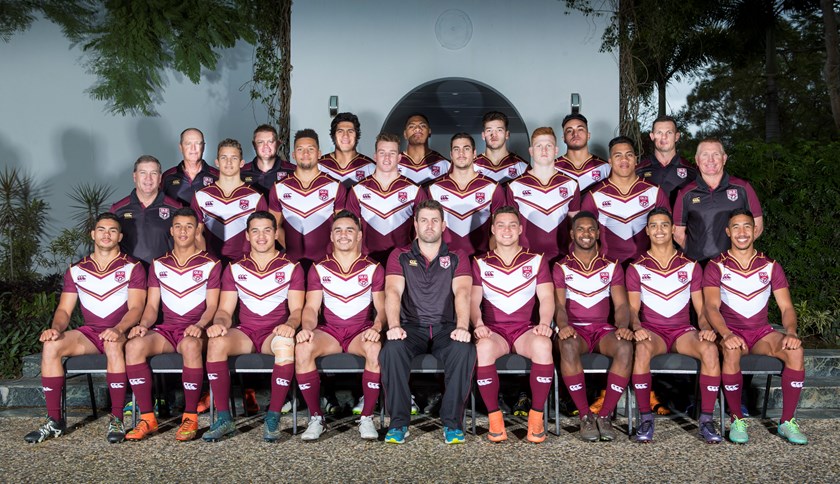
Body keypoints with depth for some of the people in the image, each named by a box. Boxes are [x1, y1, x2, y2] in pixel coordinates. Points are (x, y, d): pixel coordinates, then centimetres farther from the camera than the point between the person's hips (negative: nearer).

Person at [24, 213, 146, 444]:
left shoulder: (132, 267, 2)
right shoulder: (76, 271, 14)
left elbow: (136, 308, -8)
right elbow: (64, 309, 10)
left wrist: (118, 330, -28)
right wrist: (56, 328, -13)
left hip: (121, 332, -4)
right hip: (89, 332, 4)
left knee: (113, 345, -38)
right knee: (51, 346, -23)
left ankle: (116, 419, -31)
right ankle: (54, 420, -15)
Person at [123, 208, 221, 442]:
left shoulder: (210, 264, 6)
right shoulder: (158, 265, 17)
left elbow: (212, 305, -1)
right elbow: (152, 305, 13)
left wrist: (199, 325, -20)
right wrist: (143, 324, -9)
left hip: (195, 330, -3)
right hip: (166, 330, 4)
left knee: (191, 345, -39)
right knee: (134, 345, -27)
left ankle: (190, 418, -26)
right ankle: (147, 417, -20)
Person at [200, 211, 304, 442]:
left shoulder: (291, 268, 9)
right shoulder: (234, 269, 15)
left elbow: (297, 309, 1)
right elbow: (225, 310, 9)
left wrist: (289, 325, -23)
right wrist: (219, 323, -16)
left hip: (275, 334, -2)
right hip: (244, 333, 2)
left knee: (286, 345, -38)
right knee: (216, 342, -31)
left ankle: (273, 419, -26)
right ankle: (224, 418, -24)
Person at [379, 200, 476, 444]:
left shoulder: (457, 258, 11)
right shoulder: (400, 256, 11)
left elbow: (462, 292, -7)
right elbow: (393, 291, -5)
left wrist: (462, 326, -27)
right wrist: (394, 325, -25)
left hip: (446, 328, 0)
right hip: (412, 327, 0)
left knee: (464, 350, -32)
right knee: (392, 349, -32)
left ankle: (452, 422, -20)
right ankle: (399, 422, -21)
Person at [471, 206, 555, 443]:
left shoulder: (536, 261, 14)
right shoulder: (481, 264, 14)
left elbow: (546, 297, 3)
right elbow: (473, 300, 4)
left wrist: (544, 323, -18)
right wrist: (478, 324, -18)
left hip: (526, 329, 0)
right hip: (494, 330, 0)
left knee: (542, 345, -36)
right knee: (484, 347, -37)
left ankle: (536, 417, -22)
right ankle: (494, 417, -24)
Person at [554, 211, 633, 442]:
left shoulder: (612, 267, 14)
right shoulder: (561, 268, 10)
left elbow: (621, 304, 4)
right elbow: (559, 304, -3)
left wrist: (623, 326, -19)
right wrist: (563, 325, -26)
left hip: (602, 328, 2)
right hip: (574, 329, -1)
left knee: (625, 348, -33)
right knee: (567, 347, -38)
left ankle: (605, 415, -24)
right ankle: (585, 416, -27)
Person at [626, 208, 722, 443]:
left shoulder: (691, 266, 11)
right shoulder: (636, 268, 7)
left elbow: (701, 309, 9)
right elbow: (633, 308, 1)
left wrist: (705, 327, -13)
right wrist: (637, 327, -21)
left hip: (683, 331, 2)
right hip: (651, 330, -1)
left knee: (710, 350, -31)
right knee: (642, 349, -37)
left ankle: (706, 419, -20)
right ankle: (646, 419, -27)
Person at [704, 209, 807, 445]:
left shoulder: (771, 266, 8)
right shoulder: (716, 267, -1)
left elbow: (786, 307, 2)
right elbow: (711, 306, -14)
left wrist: (791, 332, -20)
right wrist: (726, 334, -34)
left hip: (761, 333, 3)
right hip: (730, 332, -3)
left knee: (796, 350, -27)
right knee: (732, 351, -37)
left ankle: (787, 422, -16)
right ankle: (737, 420, -21)